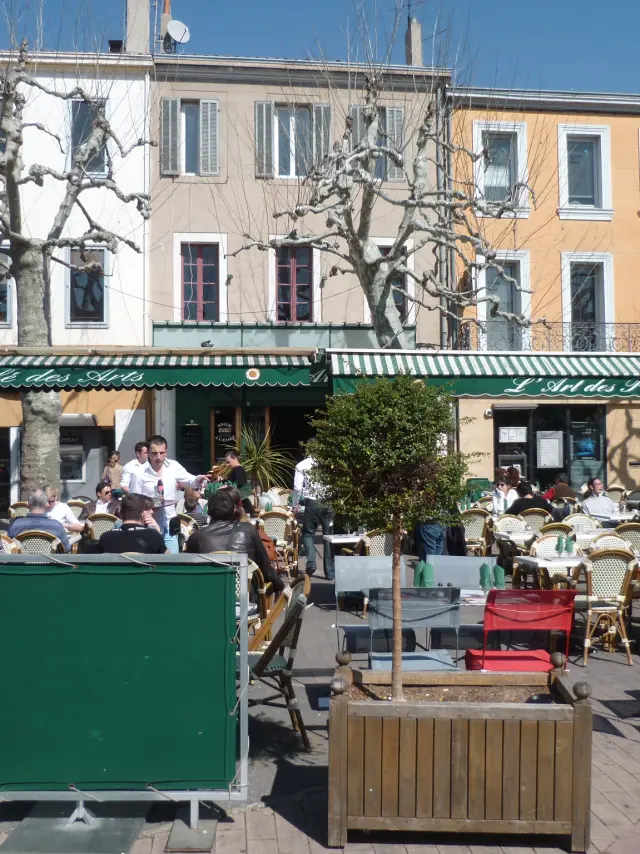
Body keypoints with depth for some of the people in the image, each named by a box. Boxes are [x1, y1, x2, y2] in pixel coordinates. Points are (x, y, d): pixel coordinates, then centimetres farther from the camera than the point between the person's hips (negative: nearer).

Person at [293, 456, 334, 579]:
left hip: (312, 504, -1)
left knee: (308, 534, 15)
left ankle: (311, 563, -6)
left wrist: (295, 504, 12)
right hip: (329, 503, 1)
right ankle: (330, 572, 10)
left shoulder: (302, 465, 0)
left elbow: (298, 488, -2)